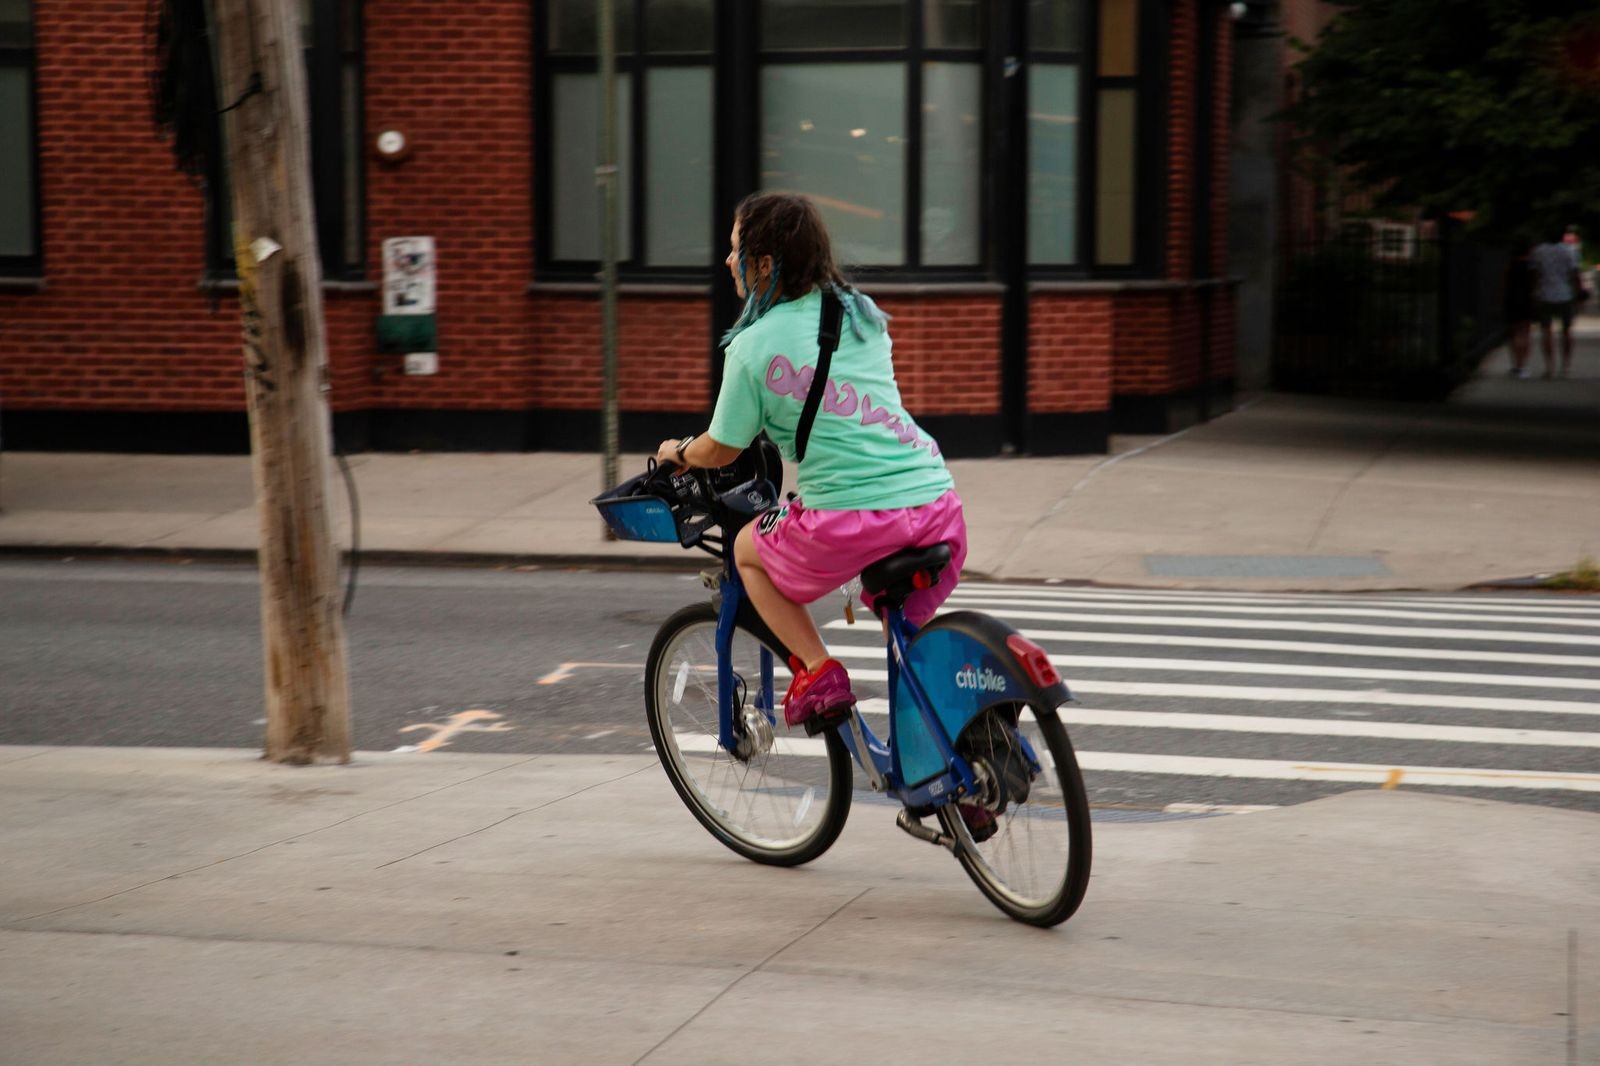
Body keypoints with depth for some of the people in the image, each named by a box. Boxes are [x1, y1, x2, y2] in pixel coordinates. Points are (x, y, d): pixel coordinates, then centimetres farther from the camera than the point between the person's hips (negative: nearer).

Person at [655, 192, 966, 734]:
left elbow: (721, 451, 8)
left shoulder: (753, 346, -2)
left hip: (850, 518, -5)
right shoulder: (863, 312, 15)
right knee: (906, 635, 30)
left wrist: (677, 453, 29)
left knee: (748, 550, 23)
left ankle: (816, 669, 8)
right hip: (937, 502, 5)